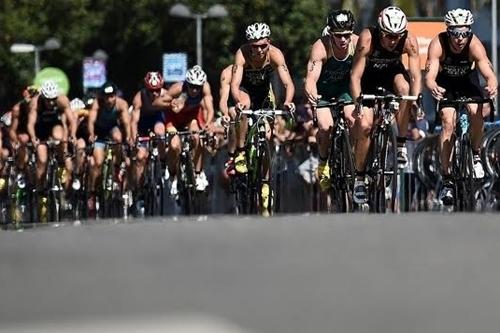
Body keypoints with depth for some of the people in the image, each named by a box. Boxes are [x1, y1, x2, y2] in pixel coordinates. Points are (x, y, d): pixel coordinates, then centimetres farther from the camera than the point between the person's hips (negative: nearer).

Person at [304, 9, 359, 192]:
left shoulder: (357, 44, -25)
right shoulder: (321, 47, -32)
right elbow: (311, 78, -40)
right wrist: (311, 94, -62)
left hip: (344, 86, 2)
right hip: (322, 89, -2)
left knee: (354, 120, -21)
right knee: (325, 127, -21)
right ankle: (323, 163, 6)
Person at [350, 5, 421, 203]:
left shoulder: (409, 41, -29)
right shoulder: (367, 38, -34)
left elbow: (415, 75, -31)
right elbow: (355, 76, -35)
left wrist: (415, 99, -48)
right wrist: (358, 103, -48)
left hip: (392, 72, 1)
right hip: (369, 77, -1)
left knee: (404, 88, -33)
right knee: (365, 125, -15)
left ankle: (401, 146, -21)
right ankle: (359, 178, 1)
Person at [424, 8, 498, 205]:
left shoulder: (475, 45, -32)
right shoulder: (438, 45, -33)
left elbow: (489, 74, -41)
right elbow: (430, 76, -42)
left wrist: (492, 86, -64)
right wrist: (433, 87, -65)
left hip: (468, 80, 1)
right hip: (446, 82, -1)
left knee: (476, 112, -25)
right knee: (448, 122, -18)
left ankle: (476, 155, 1)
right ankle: (447, 180, -15)